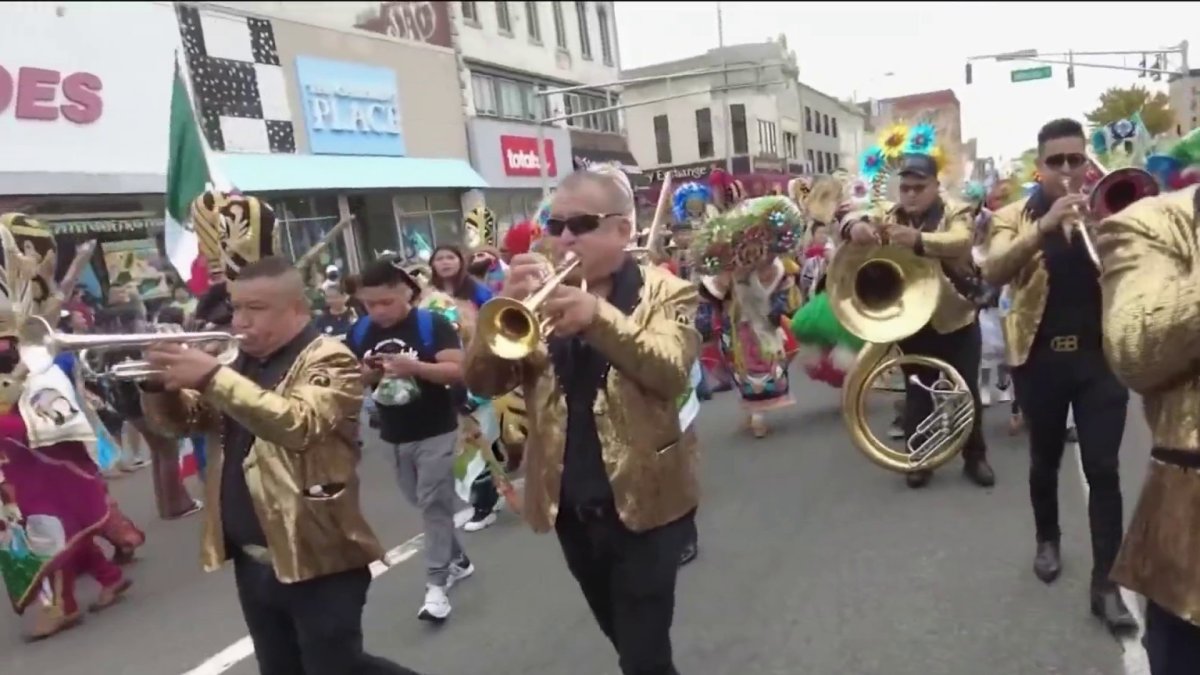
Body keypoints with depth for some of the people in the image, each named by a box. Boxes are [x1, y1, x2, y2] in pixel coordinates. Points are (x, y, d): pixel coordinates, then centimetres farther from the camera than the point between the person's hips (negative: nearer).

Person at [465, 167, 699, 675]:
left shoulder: (665, 293, -4)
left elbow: (671, 371, -22)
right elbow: (481, 381, -5)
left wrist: (597, 315, -37)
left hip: (642, 502, -4)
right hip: (569, 507, 4)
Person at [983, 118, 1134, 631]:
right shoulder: (1015, 217, 1)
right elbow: (993, 273, -18)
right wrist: (1045, 226, -30)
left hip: (1100, 355, 1)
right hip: (1040, 356, 0)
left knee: (1103, 469, -2)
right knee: (1044, 461, 15)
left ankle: (1106, 584, 5)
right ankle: (1047, 540, 37)